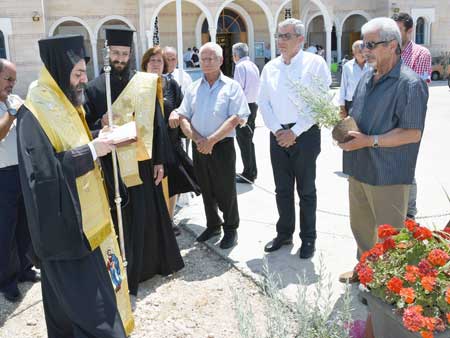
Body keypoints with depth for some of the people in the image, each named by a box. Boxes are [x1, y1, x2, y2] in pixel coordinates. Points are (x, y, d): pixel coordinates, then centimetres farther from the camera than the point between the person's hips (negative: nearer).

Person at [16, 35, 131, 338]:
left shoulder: (65, 104, 10)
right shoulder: (34, 113, -18)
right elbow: (44, 170, -25)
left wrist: (98, 141, 3)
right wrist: (92, 150, -21)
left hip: (84, 217, 9)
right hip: (65, 224, -9)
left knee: (96, 285, 18)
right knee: (84, 297, -2)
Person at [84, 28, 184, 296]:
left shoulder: (145, 83, 3)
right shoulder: (95, 87, 1)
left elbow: (157, 123, 3)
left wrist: (160, 160, -1)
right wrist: (101, 124, -21)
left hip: (142, 160, 1)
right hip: (112, 163, -1)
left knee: (149, 213, 11)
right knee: (120, 216, 6)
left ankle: (154, 260, 31)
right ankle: (126, 269, 20)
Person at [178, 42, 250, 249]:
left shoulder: (231, 87, -2)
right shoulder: (193, 88, 10)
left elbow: (235, 118, -12)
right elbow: (183, 117, 5)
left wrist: (211, 140, -18)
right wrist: (197, 138, -12)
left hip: (222, 146, -4)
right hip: (198, 147, 4)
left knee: (226, 191, 4)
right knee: (206, 190, 15)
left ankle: (231, 230, 21)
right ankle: (213, 225, 33)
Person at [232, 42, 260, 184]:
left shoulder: (240, 66, -13)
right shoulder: (253, 66, 13)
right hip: (253, 104, 9)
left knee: (243, 141, -2)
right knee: (248, 139, 17)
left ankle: (248, 174, 3)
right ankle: (252, 172, 25)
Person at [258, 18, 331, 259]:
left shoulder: (315, 63, -6)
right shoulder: (270, 67, 9)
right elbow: (263, 102, 8)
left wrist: (295, 131, -14)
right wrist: (276, 129, -6)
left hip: (305, 134, -4)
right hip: (278, 135, 4)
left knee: (306, 190, 6)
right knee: (282, 189, 13)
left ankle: (308, 238, 21)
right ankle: (284, 233, 28)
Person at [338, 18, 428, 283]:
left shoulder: (409, 83, -15)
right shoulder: (368, 78, 10)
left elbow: (412, 133, -19)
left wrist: (370, 141, -22)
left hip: (388, 174, -8)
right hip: (360, 168, 8)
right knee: (360, 225, 21)